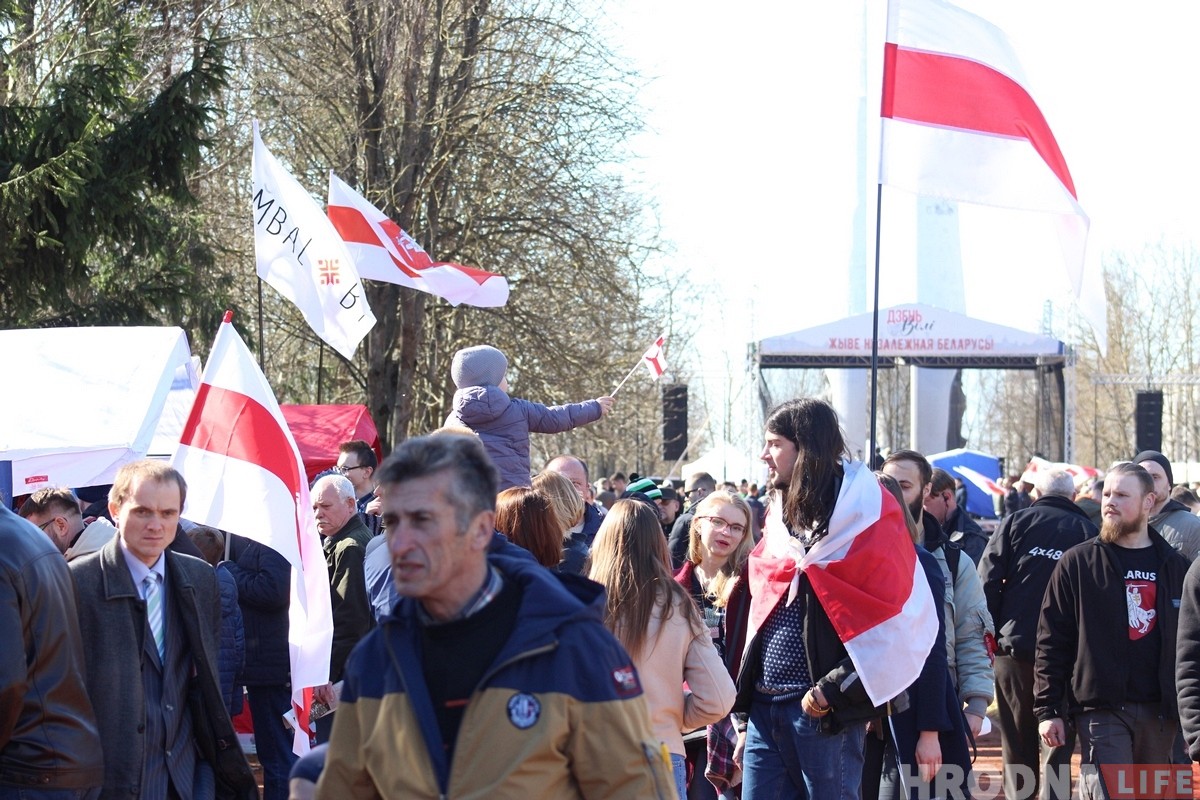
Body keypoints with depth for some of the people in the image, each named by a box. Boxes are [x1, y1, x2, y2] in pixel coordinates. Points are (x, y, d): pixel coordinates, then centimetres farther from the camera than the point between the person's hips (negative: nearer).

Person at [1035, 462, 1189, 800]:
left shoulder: (1174, 567, 10)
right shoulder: (1077, 563, 2)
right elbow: (1051, 641, 0)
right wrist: (1048, 709, -7)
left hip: (1160, 712, 4)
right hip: (1101, 710, -3)